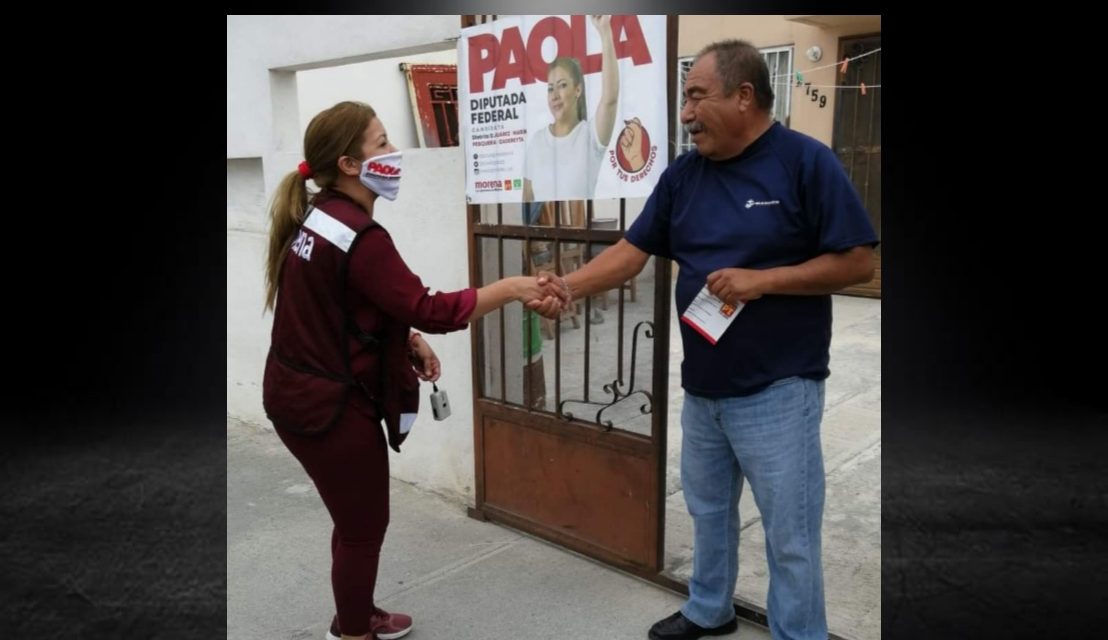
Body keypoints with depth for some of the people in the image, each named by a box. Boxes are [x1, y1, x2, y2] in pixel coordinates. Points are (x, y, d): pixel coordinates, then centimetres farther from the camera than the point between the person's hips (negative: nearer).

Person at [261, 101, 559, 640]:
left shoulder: (314, 217, 4)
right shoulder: (359, 237, -25)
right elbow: (429, 309, -25)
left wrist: (407, 339, 4)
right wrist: (511, 288, -16)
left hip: (297, 392, 9)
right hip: (332, 405, -9)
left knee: (354, 517, 25)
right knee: (364, 525, 11)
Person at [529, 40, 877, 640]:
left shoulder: (806, 162, -12)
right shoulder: (682, 173, 4)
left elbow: (857, 262, -12)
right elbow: (632, 250, 2)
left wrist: (761, 280, -21)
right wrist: (568, 286, -14)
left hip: (776, 390, -6)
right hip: (701, 385, 6)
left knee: (789, 533, 5)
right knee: (707, 510, 22)